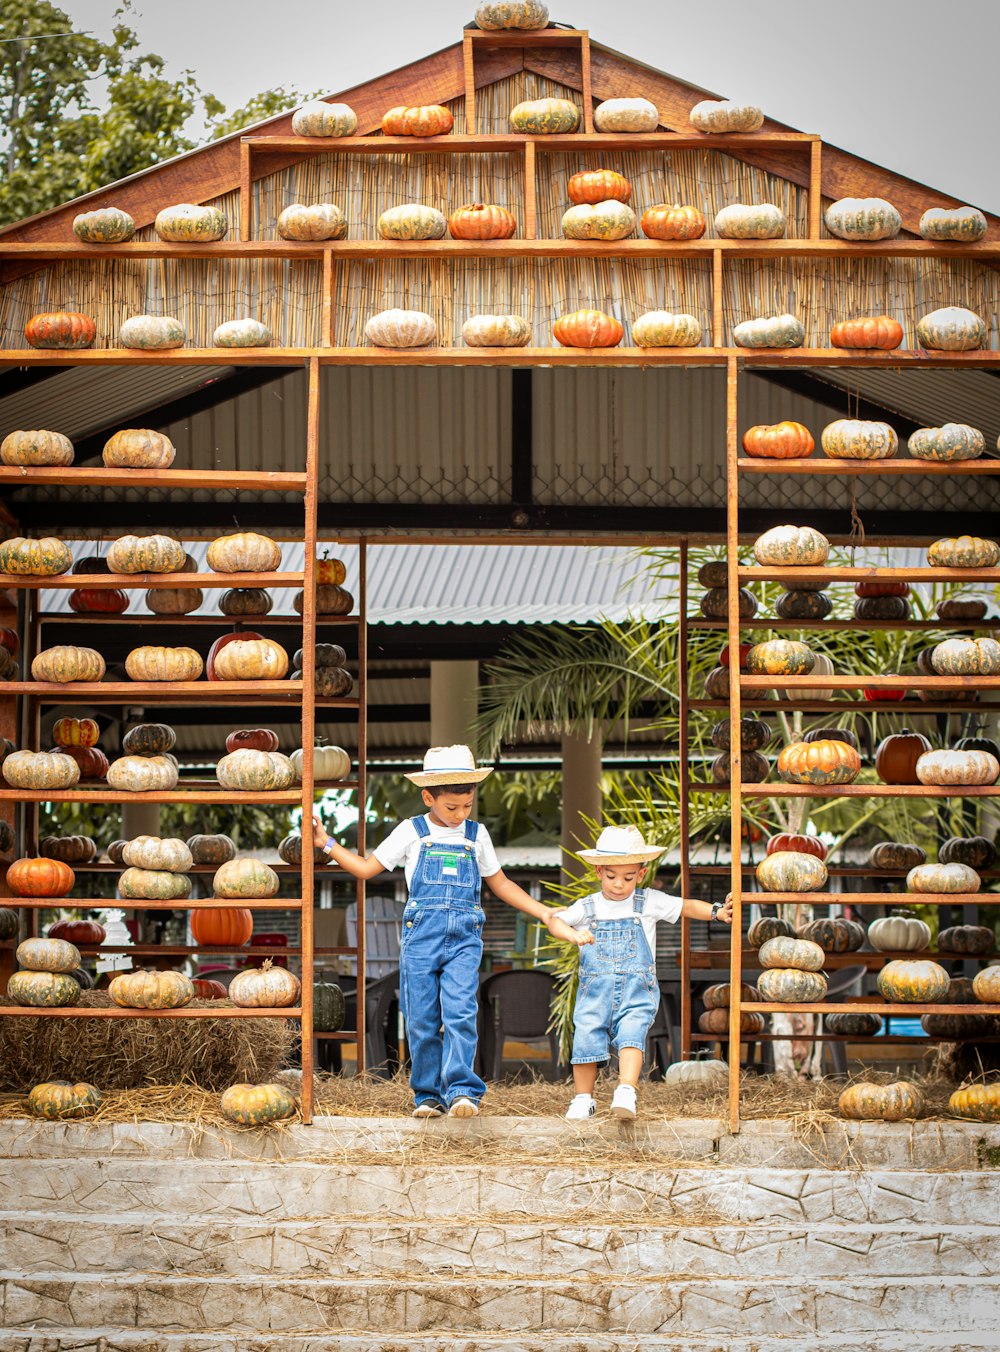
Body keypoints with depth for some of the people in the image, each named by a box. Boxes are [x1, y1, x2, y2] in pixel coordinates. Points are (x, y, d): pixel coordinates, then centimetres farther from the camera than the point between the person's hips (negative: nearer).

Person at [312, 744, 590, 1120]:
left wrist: (545, 914, 23)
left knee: (460, 1013, -16)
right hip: (420, 936, -1)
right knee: (422, 1020, -2)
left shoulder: (477, 835, 16)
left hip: (464, 938, 1)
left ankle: (461, 1090, -18)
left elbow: (500, 884, 27)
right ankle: (429, 1095, 6)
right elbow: (367, 868, 16)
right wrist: (327, 844, 9)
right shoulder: (412, 832, 10)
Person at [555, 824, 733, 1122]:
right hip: (595, 992, 1)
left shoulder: (648, 902, 6)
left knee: (631, 1034, -22)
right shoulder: (587, 908, 8)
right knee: (586, 1038, -5)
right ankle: (583, 1099, 9)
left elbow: (686, 906, 8)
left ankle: (626, 1093, -30)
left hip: (636, 991, -1)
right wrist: (573, 933, -11)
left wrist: (716, 911, -7)